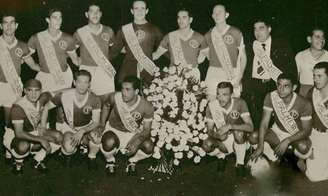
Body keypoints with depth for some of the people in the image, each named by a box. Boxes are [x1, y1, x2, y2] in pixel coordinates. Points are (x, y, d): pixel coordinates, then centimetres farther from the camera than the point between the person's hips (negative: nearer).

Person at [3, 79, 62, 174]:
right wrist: (41, 140, -38)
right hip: (14, 136, -6)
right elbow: (19, 133, -36)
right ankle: (18, 163, -4)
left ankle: (38, 161, 7)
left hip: (34, 132, 6)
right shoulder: (18, 107, -30)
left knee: (58, 137, -14)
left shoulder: (42, 99, -11)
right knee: (23, 145, -41)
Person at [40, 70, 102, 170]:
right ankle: (67, 154, 8)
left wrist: (82, 131, -34)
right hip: (68, 128, -1)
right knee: (69, 148, -33)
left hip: (87, 128, 1)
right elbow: (46, 108, -5)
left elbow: (96, 122, -16)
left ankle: (91, 158, -3)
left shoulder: (94, 100, -17)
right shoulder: (64, 95, -18)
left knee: (96, 136, -35)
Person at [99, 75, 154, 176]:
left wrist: (136, 142, -35)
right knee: (109, 143, -36)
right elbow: (106, 106, 3)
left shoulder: (147, 107, -23)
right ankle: (110, 161, 2)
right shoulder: (115, 97, -22)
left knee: (148, 147, -28)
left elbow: (146, 129, -16)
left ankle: (132, 161, 6)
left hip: (134, 133, 1)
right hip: (114, 130, -1)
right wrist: (102, 125, 3)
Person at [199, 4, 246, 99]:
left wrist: (239, 76, -7)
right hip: (213, 74, 2)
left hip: (232, 75, -2)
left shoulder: (235, 33, 4)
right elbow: (201, 57, 17)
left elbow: (243, 56, 4)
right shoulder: (209, 35, 11)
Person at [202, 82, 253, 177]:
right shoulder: (211, 106, -14)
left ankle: (240, 163, -11)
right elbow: (209, 130, -8)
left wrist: (230, 126, -41)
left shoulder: (239, 103, -19)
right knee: (207, 145, -29)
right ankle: (221, 156, 7)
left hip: (238, 141, -1)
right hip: (221, 141, 1)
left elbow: (250, 127, -27)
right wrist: (216, 135, -33)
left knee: (239, 132, -35)